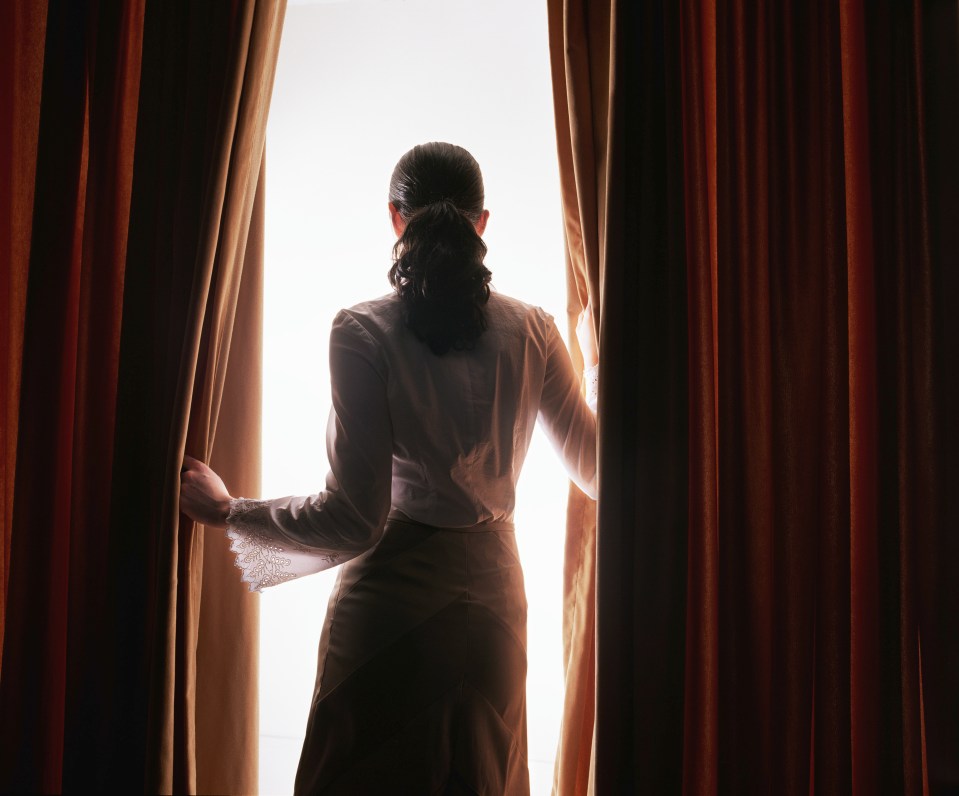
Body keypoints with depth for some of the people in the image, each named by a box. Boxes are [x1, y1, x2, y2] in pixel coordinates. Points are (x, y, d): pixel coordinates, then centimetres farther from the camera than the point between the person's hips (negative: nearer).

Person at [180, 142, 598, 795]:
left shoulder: (363, 332, -15)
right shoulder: (533, 331, -4)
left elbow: (355, 519, -19)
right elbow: (599, 472, 5)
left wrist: (228, 512, -5)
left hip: (388, 601, -3)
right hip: (491, 589, 4)